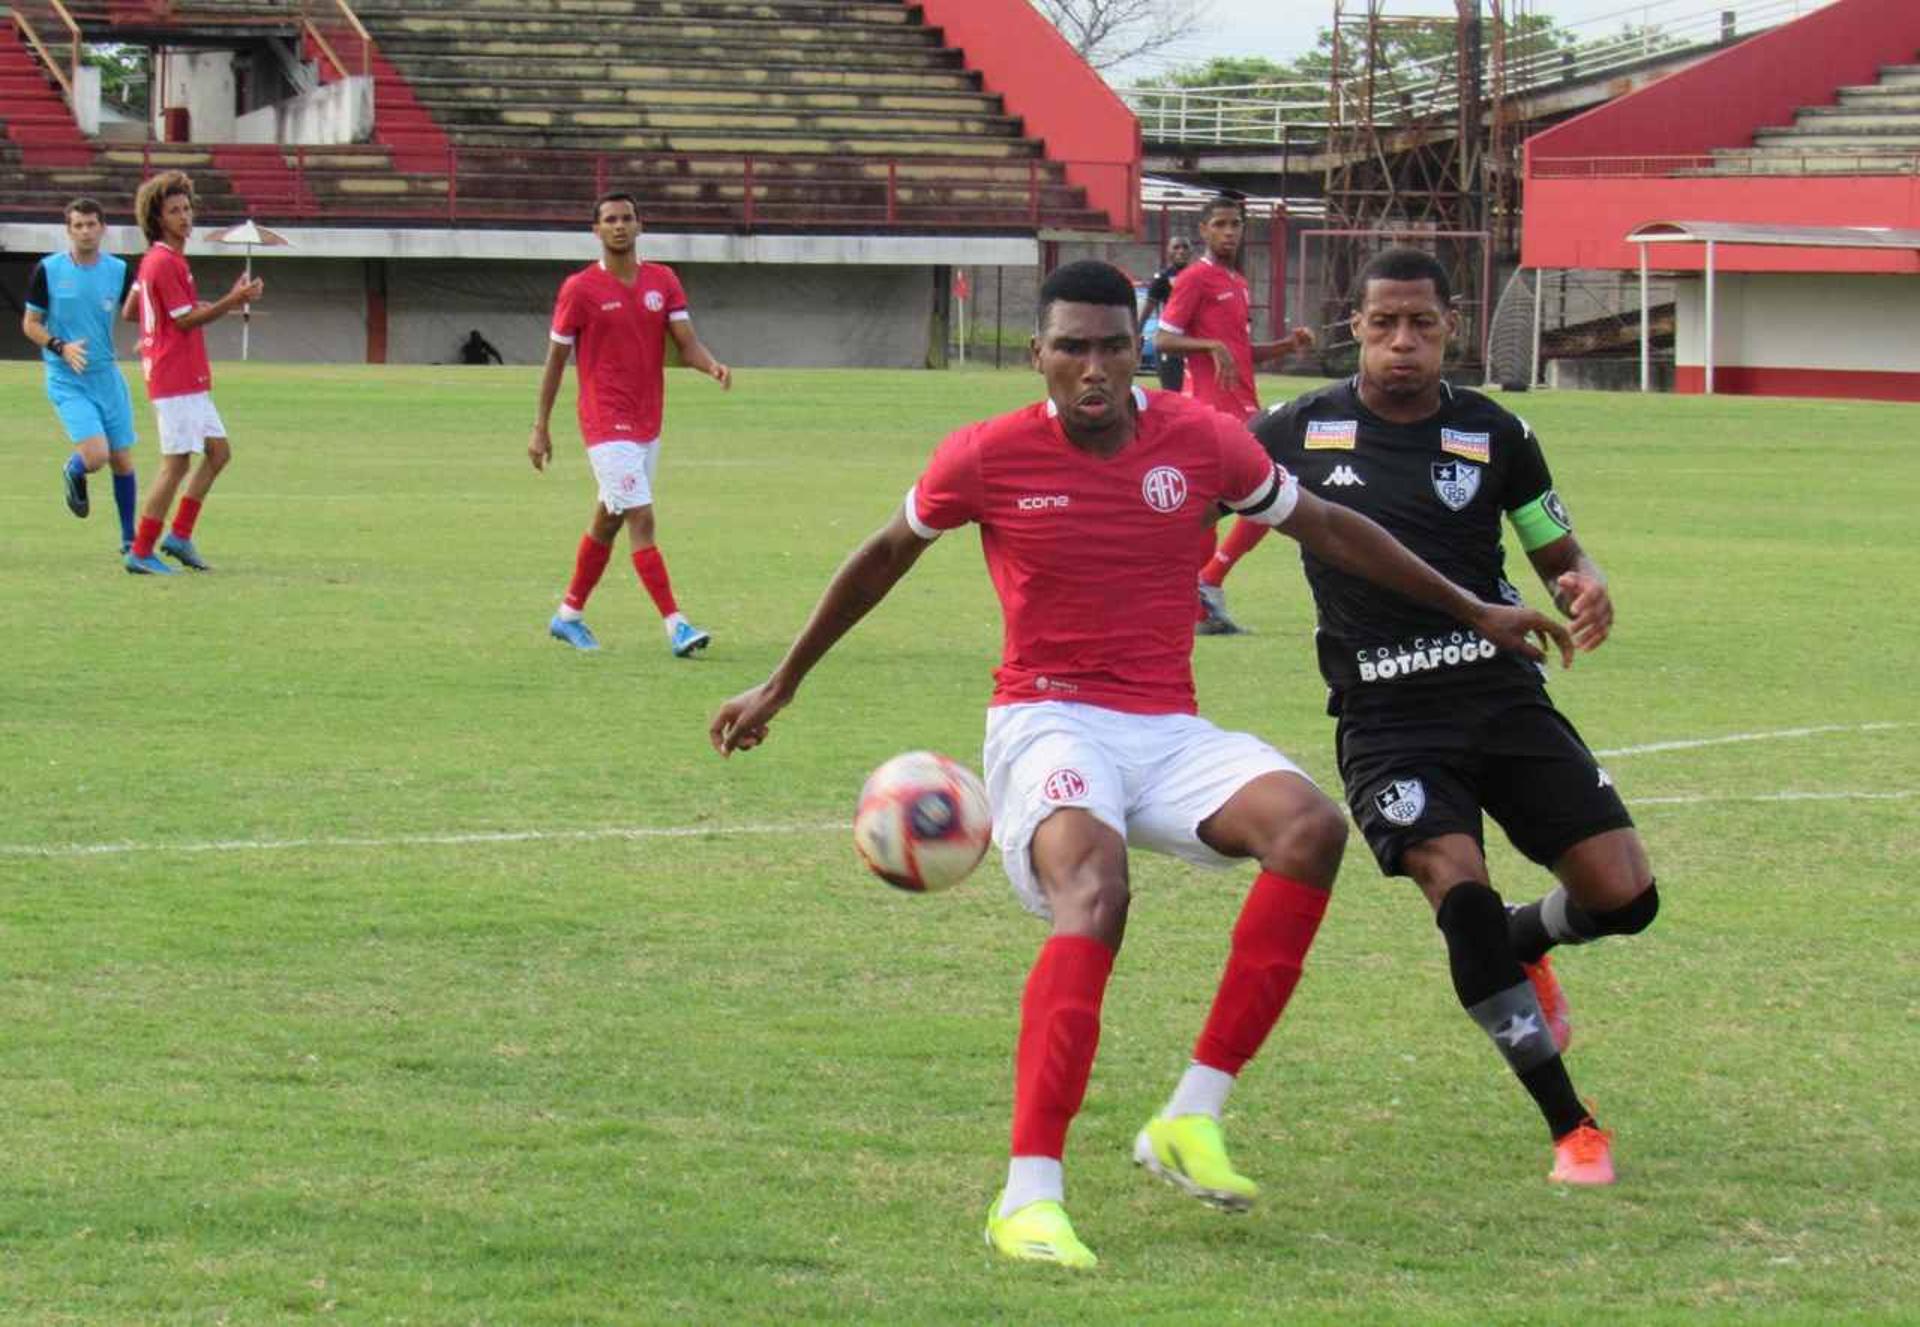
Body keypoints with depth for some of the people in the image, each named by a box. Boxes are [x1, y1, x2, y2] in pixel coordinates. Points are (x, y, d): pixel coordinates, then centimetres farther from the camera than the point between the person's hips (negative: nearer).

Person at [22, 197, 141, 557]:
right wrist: (61, 348, -16)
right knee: (96, 455, -18)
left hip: (108, 376, 3)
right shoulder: (47, 270, -6)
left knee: (122, 460, 5)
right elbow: (30, 324, 0)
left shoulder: (119, 271, 0)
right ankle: (72, 473, 19)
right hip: (67, 382, -3)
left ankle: (130, 539, 22)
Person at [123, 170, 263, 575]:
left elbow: (130, 311, 22)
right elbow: (187, 320, -16)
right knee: (177, 463, -7)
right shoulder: (165, 262, -16)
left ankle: (180, 536, 14)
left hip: (189, 380, 11)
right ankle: (142, 553, -3)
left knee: (218, 451, 13)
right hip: (175, 381, -11)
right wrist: (233, 301, -17)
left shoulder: (156, 260, 15)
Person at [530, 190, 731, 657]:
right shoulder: (580, 289, -6)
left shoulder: (663, 281, 6)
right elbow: (556, 358, 1)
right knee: (642, 520, -14)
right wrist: (540, 427, 1)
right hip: (606, 424, -6)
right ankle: (675, 625, -19)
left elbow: (687, 342, -1)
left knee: (607, 522, 16)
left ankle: (569, 615, 30)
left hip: (647, 424, 6)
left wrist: (713, 366, -24)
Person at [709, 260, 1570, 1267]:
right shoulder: (986, 457, -4)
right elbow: (885, 556, 13)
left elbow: (1326, 530, 16)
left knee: (1311, 825, -26)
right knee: (1094, 889, -35)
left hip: (1168, 731, 4)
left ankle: (1192, 1119, -22)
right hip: (1047, 722, -4)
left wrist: (1472, 612, 21)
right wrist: (780, 685, 21)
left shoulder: (1203, 442, 2)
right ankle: (1029, 1198, -38)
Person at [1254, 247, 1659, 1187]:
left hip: (1502, 693, 2)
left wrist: (1585, 590, -9)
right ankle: (1570, 1128, -15)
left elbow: (1558, 553, 14)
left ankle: (1522, 946, 31)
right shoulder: (1300, 430, 4)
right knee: (1461, 890, -25)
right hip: (1386, 722, -2)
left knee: (1624, 896, -9)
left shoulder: (1495, 436, 6)